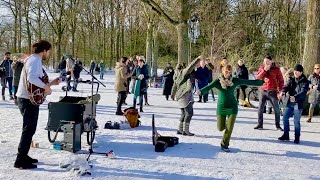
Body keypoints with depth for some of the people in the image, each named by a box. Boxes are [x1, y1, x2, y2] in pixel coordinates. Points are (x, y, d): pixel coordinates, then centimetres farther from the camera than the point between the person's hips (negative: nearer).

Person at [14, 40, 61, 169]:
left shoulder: (34, 60, 17)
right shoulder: (35, 60, -16)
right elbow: (31, 78, -34)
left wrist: (51, 83, 14)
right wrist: (46, 86, -24)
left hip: (29, 99, 11)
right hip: (28, 100, -11)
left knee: (29, 129, 18)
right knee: (28, 130, -6)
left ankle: (23, 156, 28)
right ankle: (20, 161, -1)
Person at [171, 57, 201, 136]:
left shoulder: (177, 76, 18)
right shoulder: (183, 72, -6)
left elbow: (174, 87, 28)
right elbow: (190, 66, -21)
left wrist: (173, 95, 40)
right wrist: (198, 59, -21)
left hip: (181, 97, 9)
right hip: (186, 96, -9)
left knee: (184, 113, 16)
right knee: (189, 113, -7)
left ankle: (180, 129, 19)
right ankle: (185, 130, -7)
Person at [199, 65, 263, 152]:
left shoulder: (235, 81, -5)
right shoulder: (218, 81, -9)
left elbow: (249, 82, -1)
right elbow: (209, 87, -24)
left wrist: (262, 82, 0)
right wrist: (201, 91, -46)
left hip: (232, 107, 0)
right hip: (221, 107, 0)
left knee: (229, 128, -4)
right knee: (220, 128, 3)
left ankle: (224, 145, 16)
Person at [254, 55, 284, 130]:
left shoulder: (276, 69, -1)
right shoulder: (262, 68, 5)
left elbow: (281, 81, 1)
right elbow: (257, 78, -5)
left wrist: (280, 91, -7)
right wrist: (264, 70, -15)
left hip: (272, 92, -2)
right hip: (263, 91, 2)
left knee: (276, 109, 2)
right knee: (260, 108, 4)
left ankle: (277, 125, 14)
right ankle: (260, 124, 13)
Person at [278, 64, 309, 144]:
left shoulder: (305, 82, -8)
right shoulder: (292, 79, 9)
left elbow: (303, 92, -21)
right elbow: (287, 86, -5)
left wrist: (295, 97, -40)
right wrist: (282, 92, -29)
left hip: (298, 104, -5)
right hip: (290, 102, 6)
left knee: (296, 121, -2)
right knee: (285, 118, 7)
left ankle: (297, 138, 11)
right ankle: (286, 135, 21)